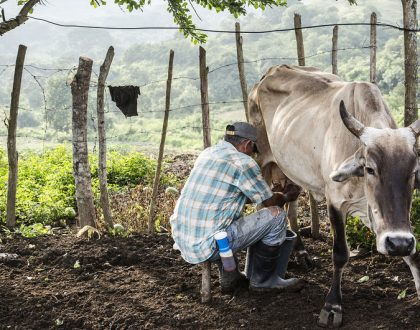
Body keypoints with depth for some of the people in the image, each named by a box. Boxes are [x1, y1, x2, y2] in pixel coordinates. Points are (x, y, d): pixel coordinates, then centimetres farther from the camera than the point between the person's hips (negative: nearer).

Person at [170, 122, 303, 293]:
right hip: (207, 247, -8)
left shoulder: (207, 153, 15)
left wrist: (275, 193, 34)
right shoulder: (243, 162, -10)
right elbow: (270, 202, 3)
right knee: (276, 215, -3)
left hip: (181, 239, 9)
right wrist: (287, 196, 25)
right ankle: (262, 281, 13)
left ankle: (229, 277, 28)